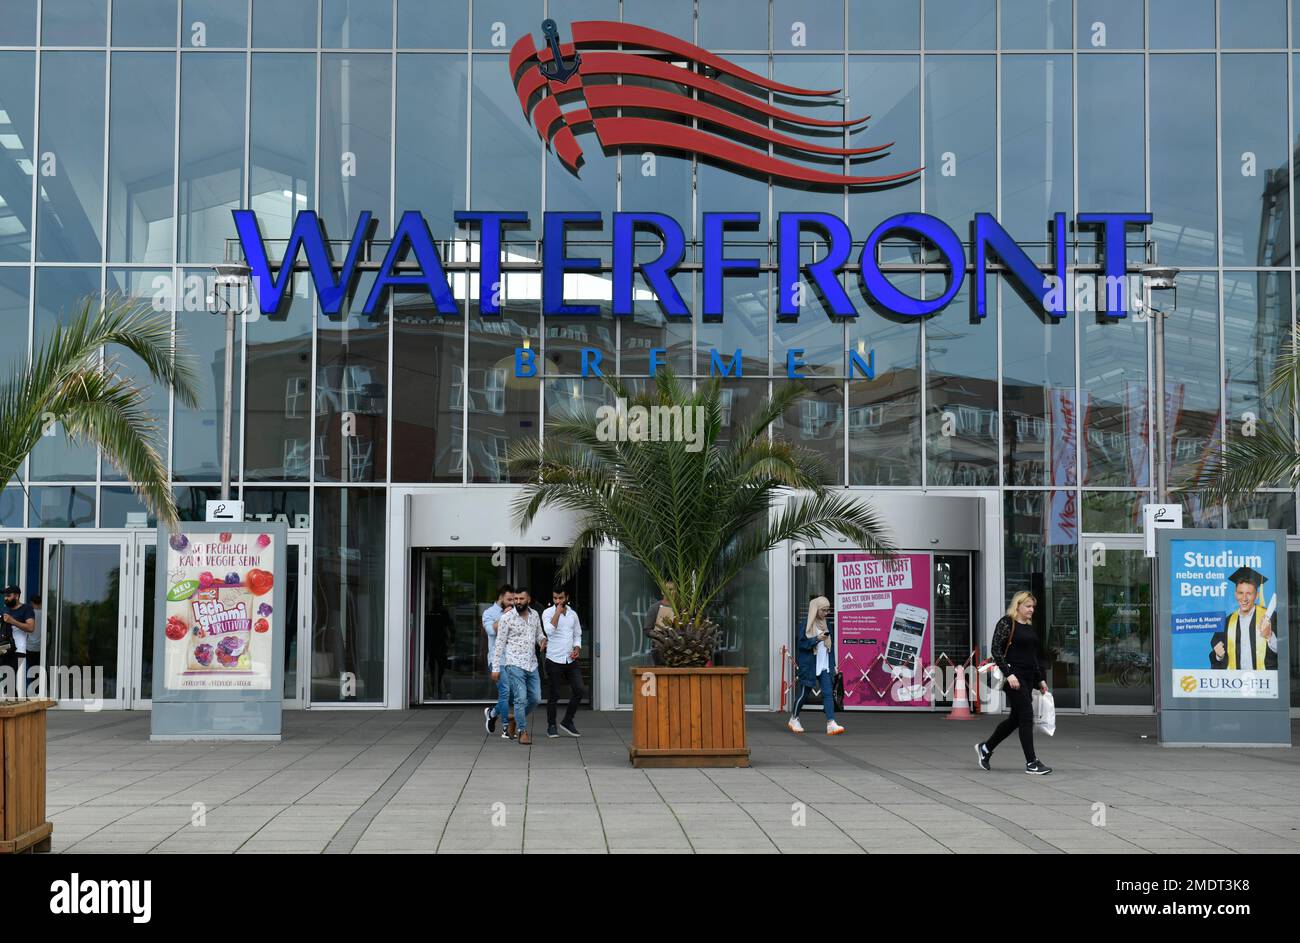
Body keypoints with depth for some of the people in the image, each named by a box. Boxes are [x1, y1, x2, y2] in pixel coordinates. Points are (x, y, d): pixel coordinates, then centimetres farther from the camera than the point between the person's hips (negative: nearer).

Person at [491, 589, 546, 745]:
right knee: (521, 698, -7)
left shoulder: (534, 614, 8)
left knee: (535, 698, 9)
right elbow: (500, 644, -6)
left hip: (532, 664, 6)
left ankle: (517, 718, 32)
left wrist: (543, 640, -5)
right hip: (515, 664, -6)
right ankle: (523, 731, 5)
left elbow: (538, 634, 20)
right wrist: (495, 668, -8)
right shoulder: (506, 617, -8)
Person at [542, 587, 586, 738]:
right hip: (554, 660, -5)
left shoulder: (573, 614, 10)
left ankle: (567, 721, 13)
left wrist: (577, 649, -1)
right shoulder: (548, 613, -5)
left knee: (579, 690, -3)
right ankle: (551, 726, 15)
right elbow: (549, 630, -23)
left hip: (571, 660, 5)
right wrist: (558, 611, -19)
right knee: (554, 695, 0)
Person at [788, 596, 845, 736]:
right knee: (804, 693, 6)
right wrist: (816, 639, -24)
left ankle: (831, 724, -15)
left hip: (824, 667, 5)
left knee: (828, 693, -8)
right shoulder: (806, 625, -8)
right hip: (809, 665, -5)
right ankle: (794, 719, 26)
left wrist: (832, 665, 15)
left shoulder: (825, 625, 12)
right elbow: (801, 644, -13)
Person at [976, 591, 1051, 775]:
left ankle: (985, 748, 27)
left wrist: (1040, 679, 19)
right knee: (1026, 716, -9)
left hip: (1028, 677, 9)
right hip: (1014, 676, -9)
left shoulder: (1030, 627, 17)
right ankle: (1031, 763, -5)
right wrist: (1008, 674, -22)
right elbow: (996, 650, -15)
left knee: (1016, 718, 12)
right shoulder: (1006, 623, -8)